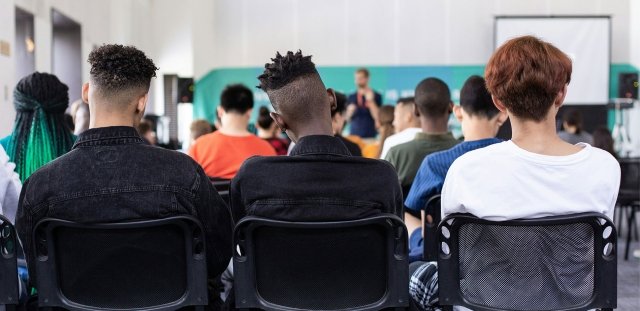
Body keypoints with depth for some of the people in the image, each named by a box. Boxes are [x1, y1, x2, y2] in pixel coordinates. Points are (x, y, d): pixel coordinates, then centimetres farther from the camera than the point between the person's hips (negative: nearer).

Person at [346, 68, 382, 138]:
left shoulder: (376, 96, 1)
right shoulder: (351, 97, 10)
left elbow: (377, 117, -8)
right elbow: (347, 119, 14)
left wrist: (371, 101, -15)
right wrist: (350, 112, -6)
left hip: (370, 136, -3)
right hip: (354, 135, 3)